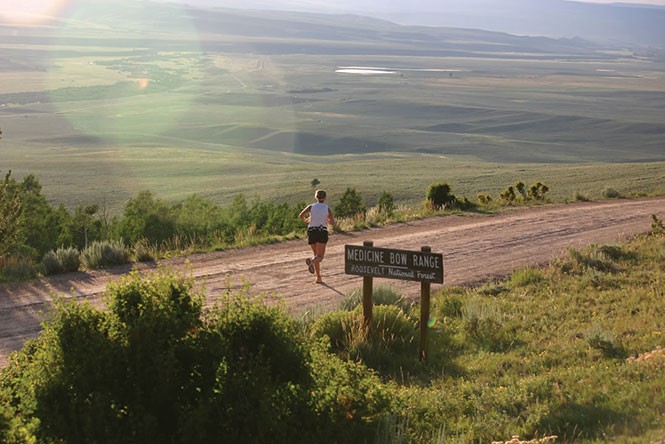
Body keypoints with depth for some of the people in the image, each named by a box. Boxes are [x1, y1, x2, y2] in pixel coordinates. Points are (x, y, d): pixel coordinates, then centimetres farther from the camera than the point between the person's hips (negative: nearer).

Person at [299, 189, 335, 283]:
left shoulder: (311, 206, 3)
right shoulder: (327, 208, 2)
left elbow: (301, 215, -10)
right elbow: (333, 223, 0)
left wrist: (305, 220, 12)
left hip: (311, 232, 3)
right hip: (322, 232, -3)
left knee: (316, 255, 19)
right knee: (320, 257, -8)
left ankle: (318, 277, 14)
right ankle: (311, 262, -44)